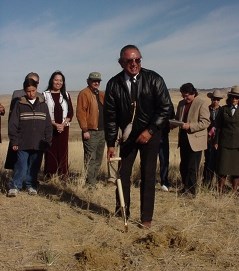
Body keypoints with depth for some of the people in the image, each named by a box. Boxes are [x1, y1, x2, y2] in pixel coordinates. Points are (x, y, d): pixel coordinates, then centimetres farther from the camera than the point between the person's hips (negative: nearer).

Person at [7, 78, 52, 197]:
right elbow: (12, 124, -1)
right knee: (21, 167, -4)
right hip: (23, 144, -2)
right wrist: (14, 141, -5)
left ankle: (31, 186, 24)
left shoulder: (43, 105, 8)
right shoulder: (19, 104, 1)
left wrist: (47, 141, 5)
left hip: (38, 144, 2)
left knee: (34, 168, 9)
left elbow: (48, 125, 9)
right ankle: (14, 187, 7)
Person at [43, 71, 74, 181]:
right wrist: (55, 124, -12)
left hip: (64, 128, 3)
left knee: (63, 151, 1)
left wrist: (63, 124, -7)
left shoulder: (66, 95, 11)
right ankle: (50, 175, 1)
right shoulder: (45, 95, 2)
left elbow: (70, 113, 8)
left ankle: (63, 175, 5)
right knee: (50, 152, -4)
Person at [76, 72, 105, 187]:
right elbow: (80, 112, -13)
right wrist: (85, 130, -17)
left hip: (102, 131, 8)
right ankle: (90, 182, -2)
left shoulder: (102, 95, 18)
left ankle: (94, 179, 21)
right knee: (90, 158, -6)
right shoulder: (84, 94, -6)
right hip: (91, 132, -8)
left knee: (98, 158, 12)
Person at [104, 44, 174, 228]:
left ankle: (146, 218, 12)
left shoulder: (153, 79, -14)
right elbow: (110, 116, -5)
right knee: (123, 173, 6)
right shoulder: (114, 84, -10)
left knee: (148, 176, 1)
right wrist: (111, 144, -6)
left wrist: (150, 131, -19)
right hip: (128, 135, 2)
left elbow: (166, 108, -12)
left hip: (150, 134, -2)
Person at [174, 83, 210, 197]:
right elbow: (177, 118, 20)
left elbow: (205, 122, -16)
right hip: (184, 139, 7)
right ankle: (185, 187, 25)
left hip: (195, 140, -7)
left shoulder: (201, 104, -10)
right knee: (183, 166, 13)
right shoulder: (181, 103, 11)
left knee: (192, 167, -3)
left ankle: (191, 190, 6)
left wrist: (190, 126, -25)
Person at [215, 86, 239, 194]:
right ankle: (220, 191, 11)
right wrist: (216, 141, 2)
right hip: (225, 143, 0)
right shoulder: (224, 109, 6)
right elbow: (218, 127, 7)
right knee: (222, 169, 1)